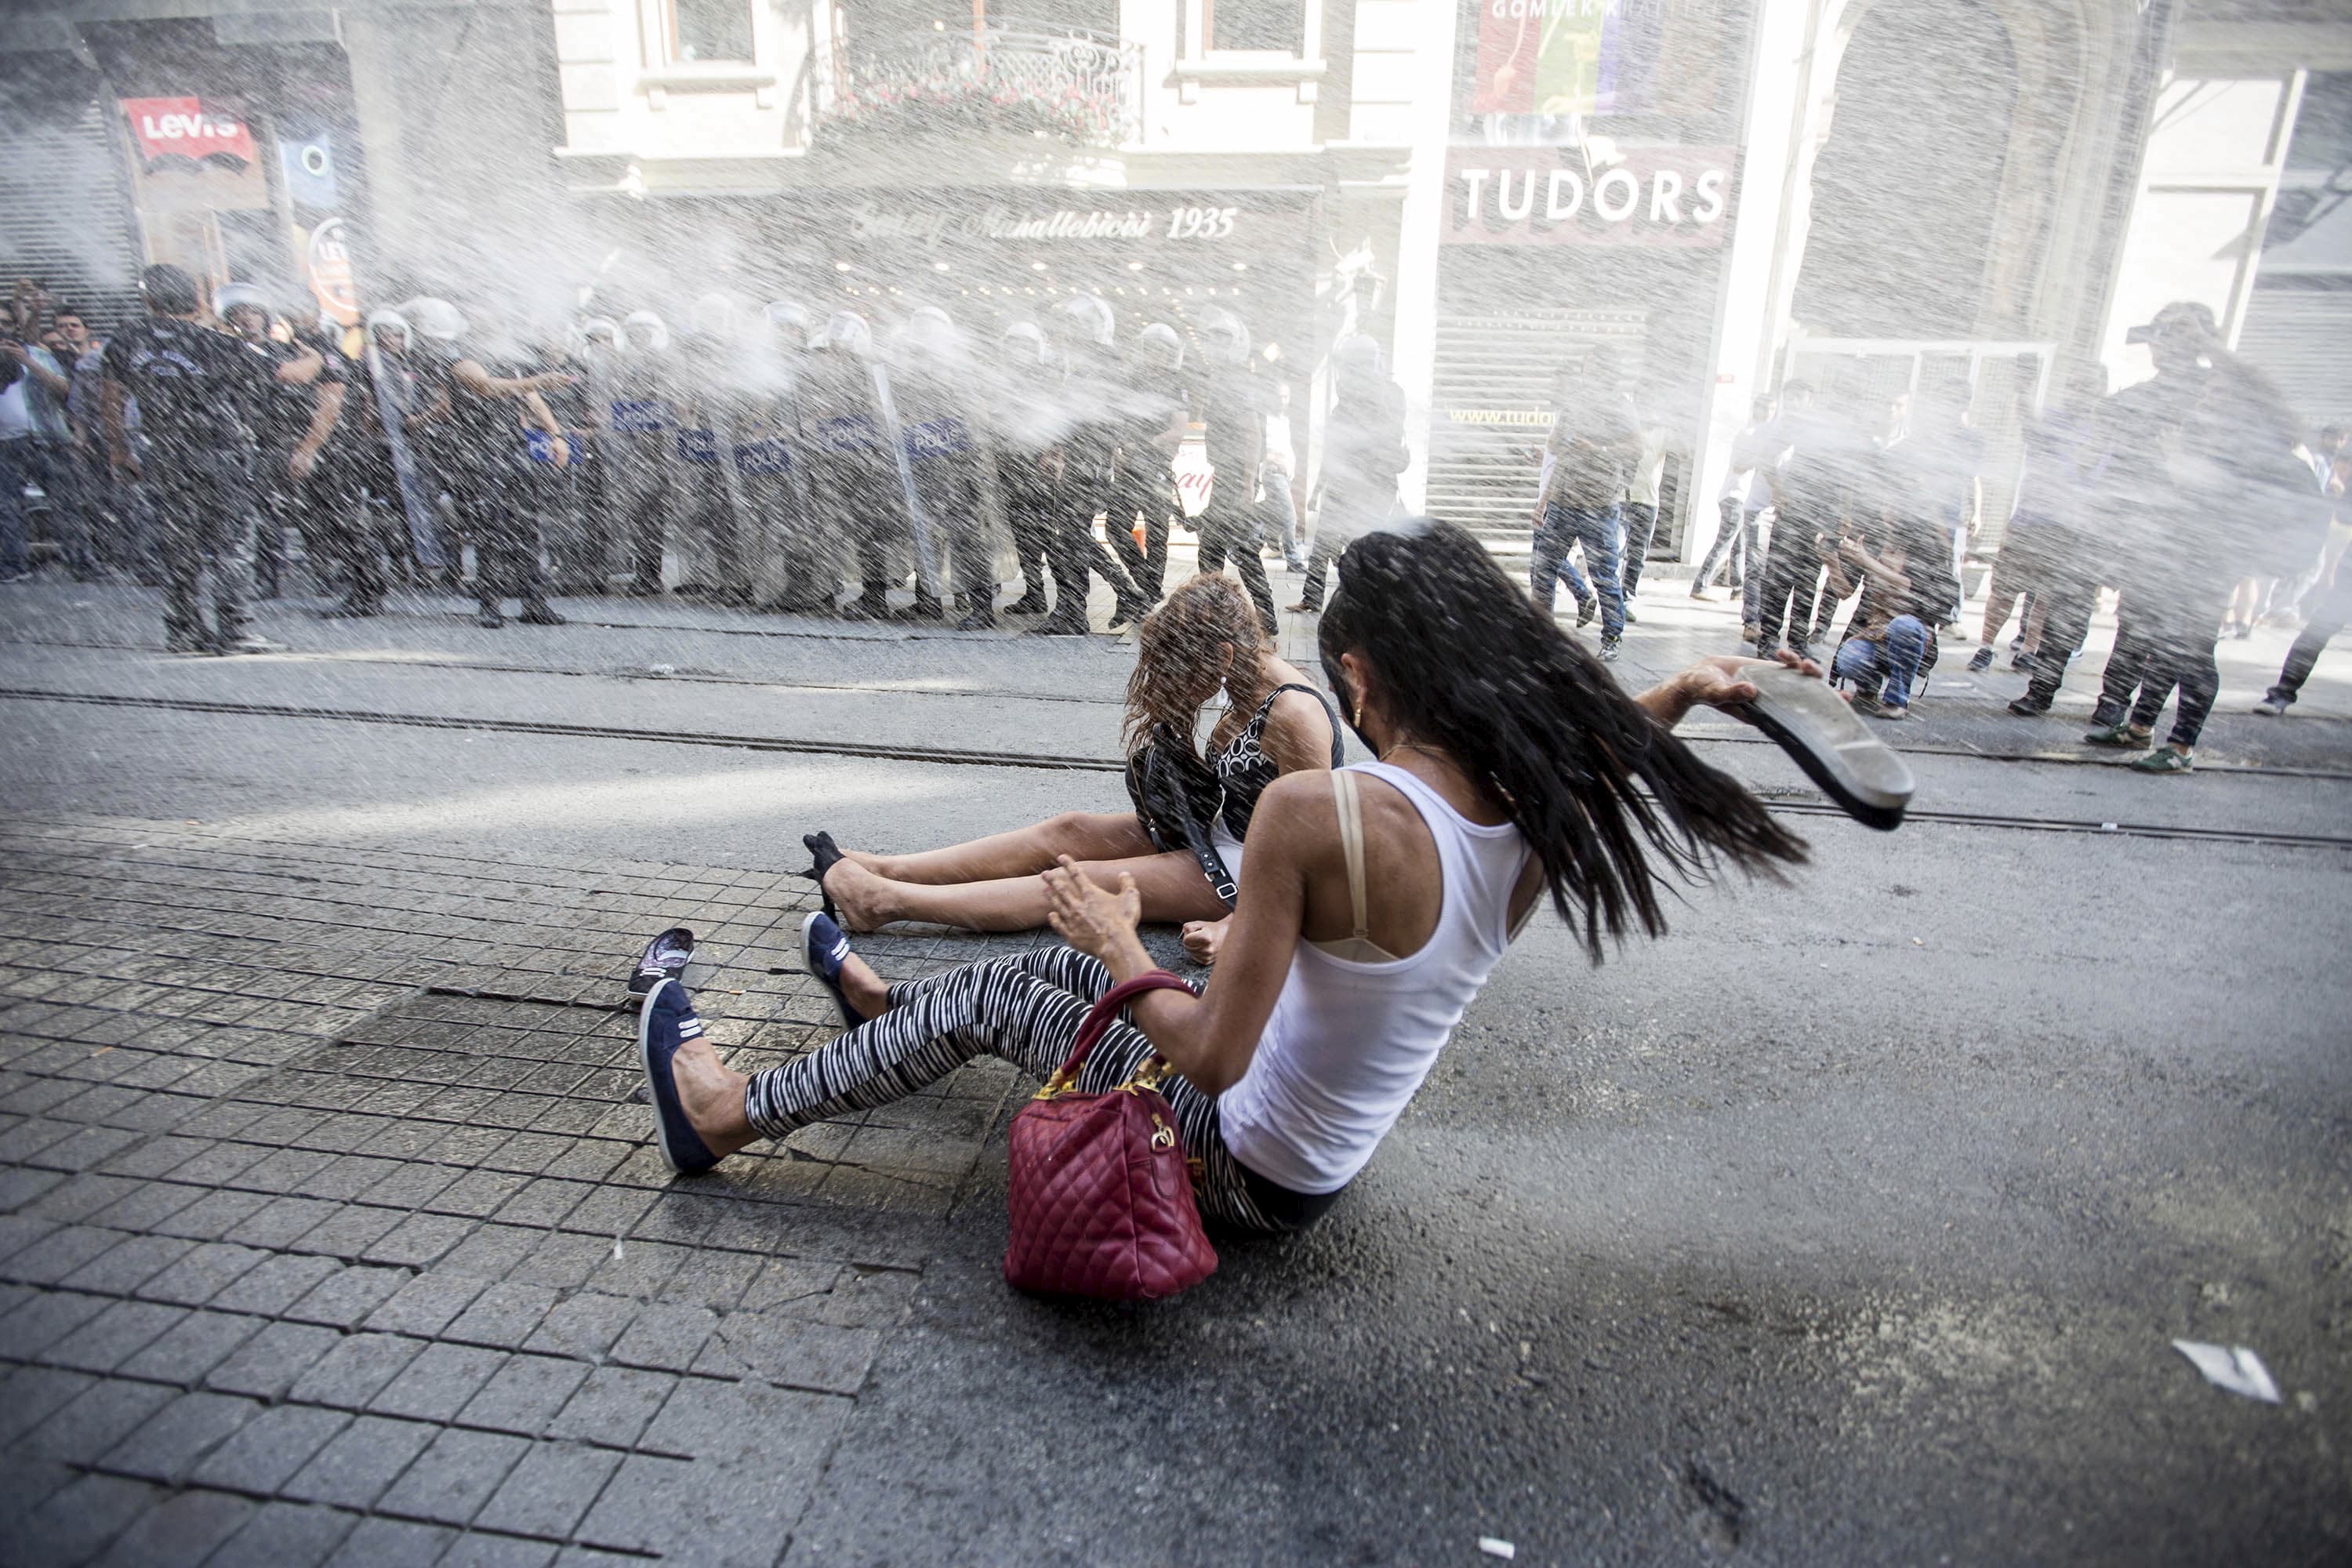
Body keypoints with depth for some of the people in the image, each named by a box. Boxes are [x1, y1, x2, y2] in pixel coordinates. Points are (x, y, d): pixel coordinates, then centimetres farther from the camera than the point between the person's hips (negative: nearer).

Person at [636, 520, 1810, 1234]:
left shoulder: (1315, 811, -34)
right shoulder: (1540, 819, -13)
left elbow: (1211, 1059, -28)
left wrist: (1119, 945, -14)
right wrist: (1680, 695, 7)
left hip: (1249, 1172, -7)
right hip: (1329, 1152, 7)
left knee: (991, 995, 8)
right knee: (1064, 961, 22)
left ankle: (726, 1117, 27)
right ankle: (889, 1004, 50)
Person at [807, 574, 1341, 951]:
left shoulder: (1293, 715, -26)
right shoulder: (1248, 686, 2)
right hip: (1220, 829, 9)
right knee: (1071, 830, -2)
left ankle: (886, 901, -13)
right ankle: (883, 870, -2)